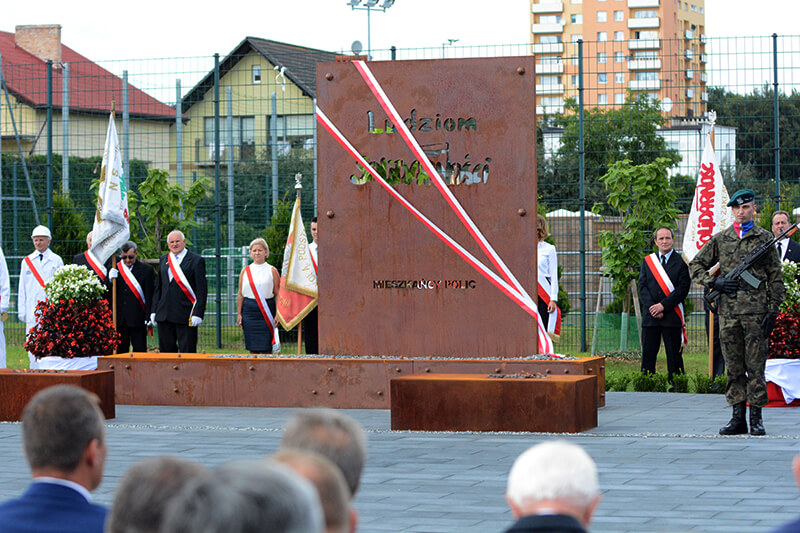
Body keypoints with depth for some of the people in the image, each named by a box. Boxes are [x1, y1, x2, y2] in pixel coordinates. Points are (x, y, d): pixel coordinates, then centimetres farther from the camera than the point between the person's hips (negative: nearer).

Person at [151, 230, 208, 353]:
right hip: (164, 314, 5)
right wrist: (154, 311, 12)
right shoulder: (163, 260, 16)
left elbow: (202, 290, -6)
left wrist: (198, 314, -14)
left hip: (186, 315, -5)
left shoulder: (196, 260, -2)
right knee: (166, 350, 7)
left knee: (187, 352, -5)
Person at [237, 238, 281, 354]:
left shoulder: (272, 271, 4)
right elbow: (240, 294, 11)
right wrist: (239, 314, 5)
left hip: (266, 312, -2)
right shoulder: (245, 271, 9)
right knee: (253, 348, 3)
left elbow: (278, 294, 2)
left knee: (267, 348, -3)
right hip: (249, 311, 2)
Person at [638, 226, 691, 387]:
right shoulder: (647, 261, 13)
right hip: (650, 316, 3)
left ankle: (675, 388, 3)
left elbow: (683, 289, -6)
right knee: (647, 354, 2)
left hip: (672, 316, -3)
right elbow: (642, 287, 6)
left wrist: (663, 306, -12)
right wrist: (652, 308, -8)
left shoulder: (681, 262, 1)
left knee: (674, 355, -1)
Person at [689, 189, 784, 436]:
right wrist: (714, 282, 1)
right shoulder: (719, 239, 11)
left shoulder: (765, 238, 5)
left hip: (756, 312, -2)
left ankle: (756, 418, 3)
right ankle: (738, 417, 9)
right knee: (734, 367, 5)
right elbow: (695, 265, 17)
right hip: (728, 312, 3)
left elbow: (775, 277, 5)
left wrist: (773, 310, -3)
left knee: (755, 367, -1)